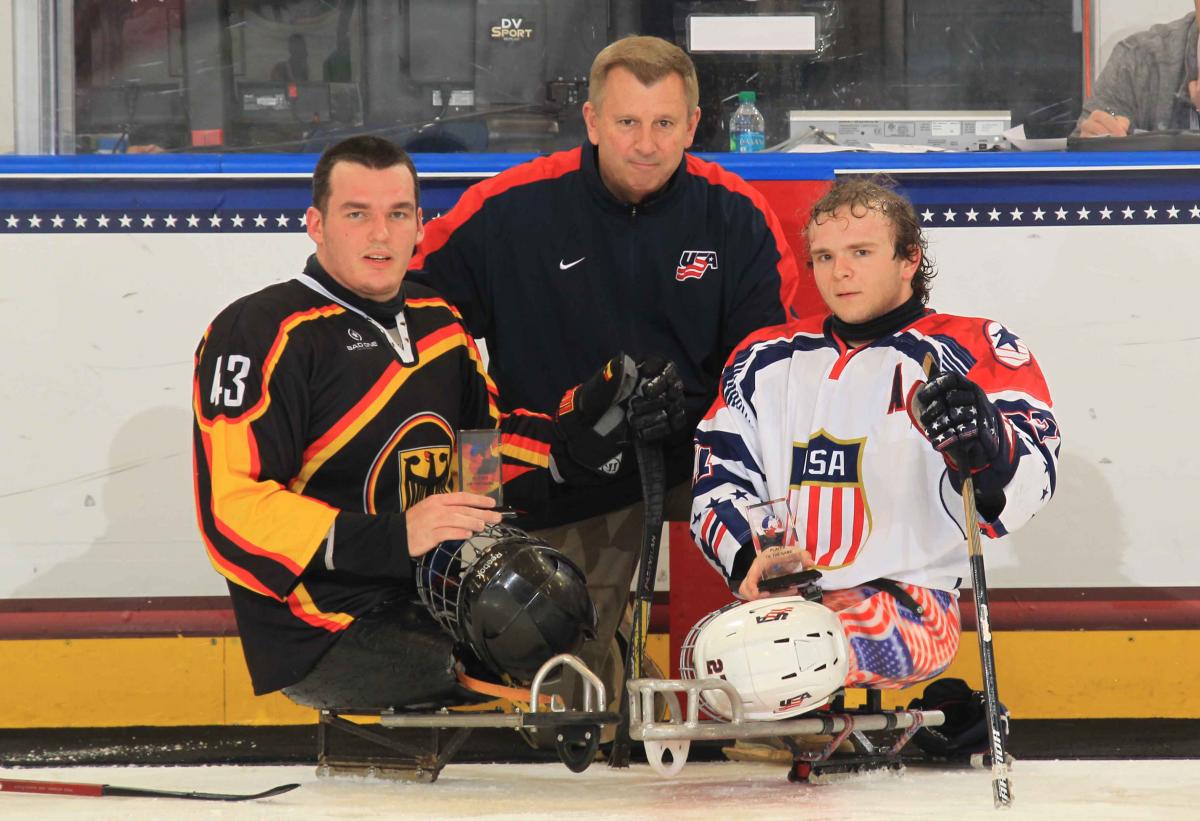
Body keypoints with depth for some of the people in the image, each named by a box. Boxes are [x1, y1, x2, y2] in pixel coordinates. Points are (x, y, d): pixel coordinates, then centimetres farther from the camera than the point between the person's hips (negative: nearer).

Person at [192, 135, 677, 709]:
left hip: (432, 613, 8)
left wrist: (593, 419, 12)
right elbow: (231, 510, -18)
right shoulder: (261, 332, -9)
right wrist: (391, 538, -27)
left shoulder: (437, 323, 18)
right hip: (326, 644, -8)